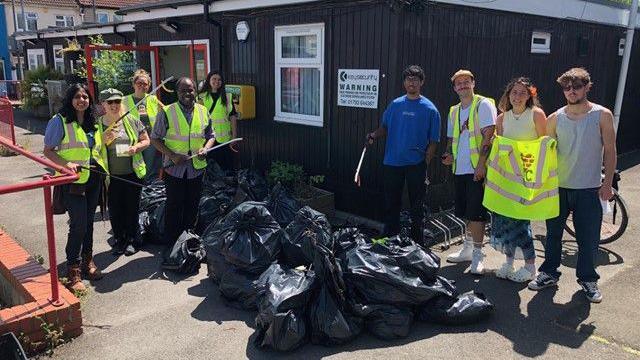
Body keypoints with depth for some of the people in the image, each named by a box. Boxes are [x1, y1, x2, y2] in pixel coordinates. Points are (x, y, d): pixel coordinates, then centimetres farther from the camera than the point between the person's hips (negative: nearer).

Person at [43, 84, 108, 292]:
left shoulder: (92, 122, 12)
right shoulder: (59, 121, -7)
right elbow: (48, 151, -8)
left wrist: (103, 170, 9)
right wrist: (67, 163, -23)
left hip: (93, 180, 6)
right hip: (73, 181, -6)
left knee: (88, 222, 14)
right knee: (78, 224, -8)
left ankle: (87, 260, 29)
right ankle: (73, 271, 4)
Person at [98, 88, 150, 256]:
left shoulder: (132, 121, 0)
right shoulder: (98, 125, -1)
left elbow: (146, 140, 6)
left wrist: (136, 147, -14)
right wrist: (103, 140, -16)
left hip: (133, 173, 0)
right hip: (111, 176, 0)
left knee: (132, 208, 9)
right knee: (114, 210, 9)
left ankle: (131, 240, 23)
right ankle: (119, 240, 25)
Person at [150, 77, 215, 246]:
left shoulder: (203, 111, 5)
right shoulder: (166, 112, -7)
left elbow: (211, 136, 13)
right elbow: (155, 139, -5)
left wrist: (205, 149, -7)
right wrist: (172, 155, -16)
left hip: (197, 168, 4)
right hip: (174, 169, -4)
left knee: (193, 207, 14)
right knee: (174, 207, 4)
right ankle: (171, 246, 17)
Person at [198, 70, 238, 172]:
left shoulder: (227, 97, 5)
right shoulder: (202, 97, 6)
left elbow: (233, 117, 2)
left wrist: (234, 138, -3)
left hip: (225, 139, 0)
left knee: (227, 167, 0)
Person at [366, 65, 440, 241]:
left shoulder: (429, 109, -4)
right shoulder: (395, 104, 6)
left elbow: (433, 141, -4)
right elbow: (385, 126, 14)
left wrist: (425, 164, -10)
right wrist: (374, 135, -7)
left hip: (416, 164, -3)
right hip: (392, 162, 3)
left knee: (416, 206, 7)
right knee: (392, 204, 12)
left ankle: (416, 243, 20)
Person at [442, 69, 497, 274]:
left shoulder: (484, 105, -5)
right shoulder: (454, 111, 16)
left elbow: (489, 135, -12)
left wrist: (481, 163, -19)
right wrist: (449, 154, 4)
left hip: (477, 169, -7)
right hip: (459, 169, 7)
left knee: (476, 213, -6)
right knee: (465, 212, 14)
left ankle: (477, 254, 4)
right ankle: (468, 248, 28)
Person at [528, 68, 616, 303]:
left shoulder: (602, 115, -3)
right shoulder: (555, 118, 2)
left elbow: (610, 151, -1)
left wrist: (607, 183, -6)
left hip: (589, 189, -2)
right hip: (558, 187, 2)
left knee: (588, 238, 5)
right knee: (553, 233, 11)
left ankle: (588, 279, 23)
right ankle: (549, 272, 27)